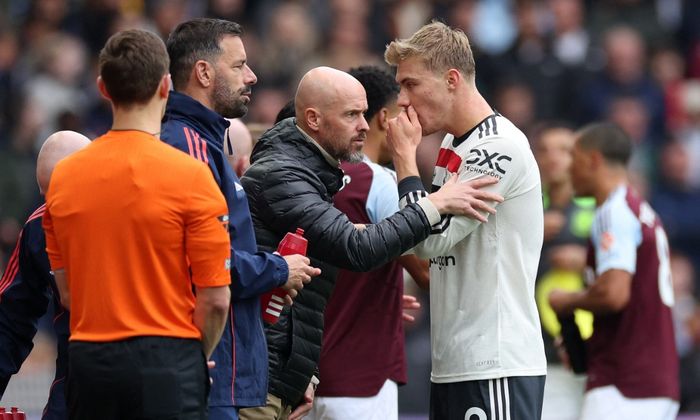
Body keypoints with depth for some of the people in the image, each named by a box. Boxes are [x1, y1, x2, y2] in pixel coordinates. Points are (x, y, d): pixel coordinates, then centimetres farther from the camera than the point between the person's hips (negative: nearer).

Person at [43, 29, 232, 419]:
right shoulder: (189, 175, -9)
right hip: (167, 363, -5)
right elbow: (215, 299, -8)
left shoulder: (63, 175, 5)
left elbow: (67, 291, 11)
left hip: (87, 361, 5)